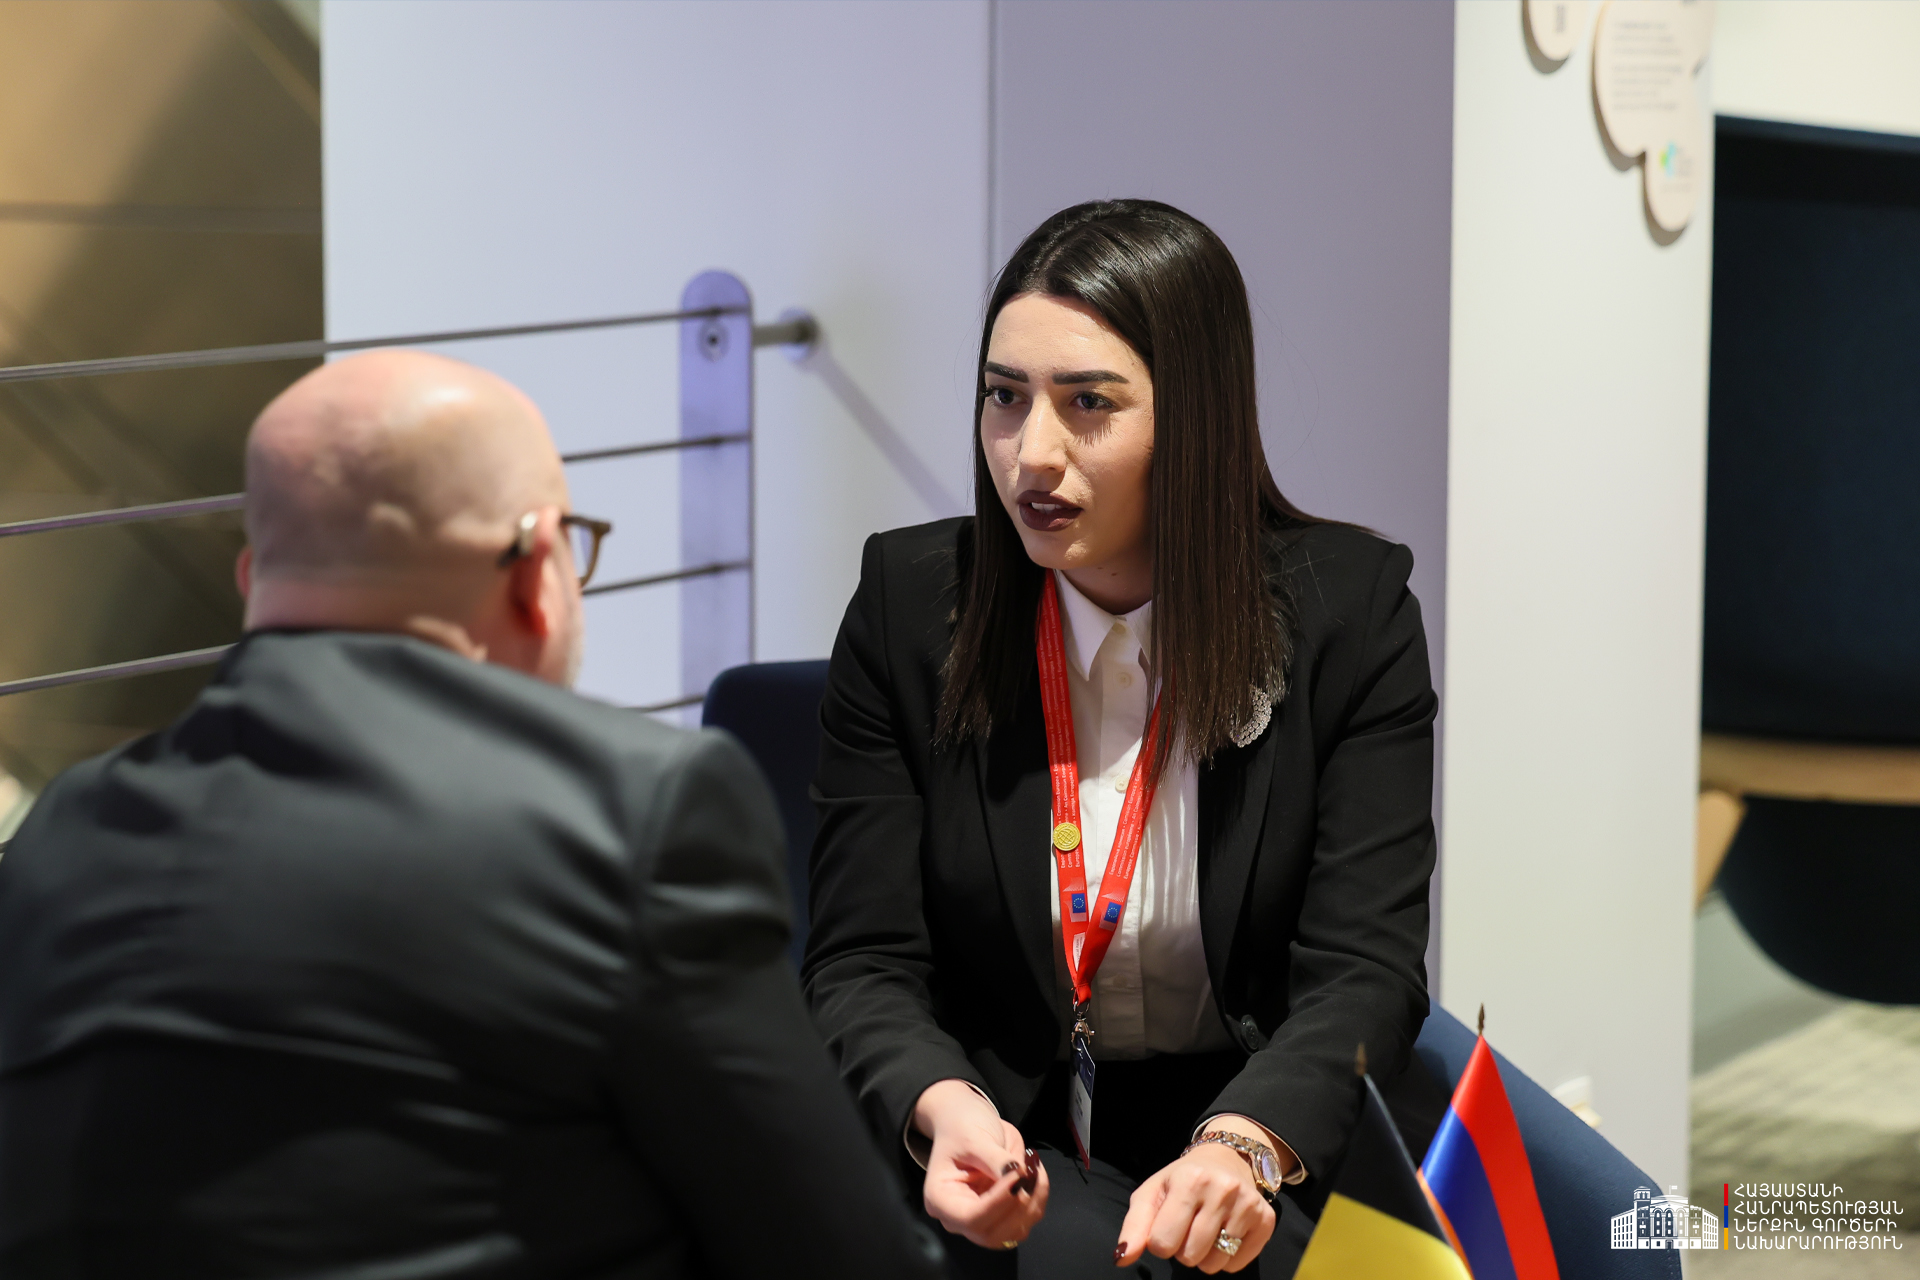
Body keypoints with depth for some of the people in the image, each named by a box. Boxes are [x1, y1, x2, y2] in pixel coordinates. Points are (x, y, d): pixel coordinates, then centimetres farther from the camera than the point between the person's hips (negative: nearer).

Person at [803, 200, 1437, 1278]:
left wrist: (1239, 1146, -29)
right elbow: (864, 965, -1)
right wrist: (944, 1107, -24)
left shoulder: (1351, 611, -3)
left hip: (1274, 1149, 1)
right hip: (1006, 1144, 0)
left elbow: (1363, 969, -9)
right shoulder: (911, 603, 0)